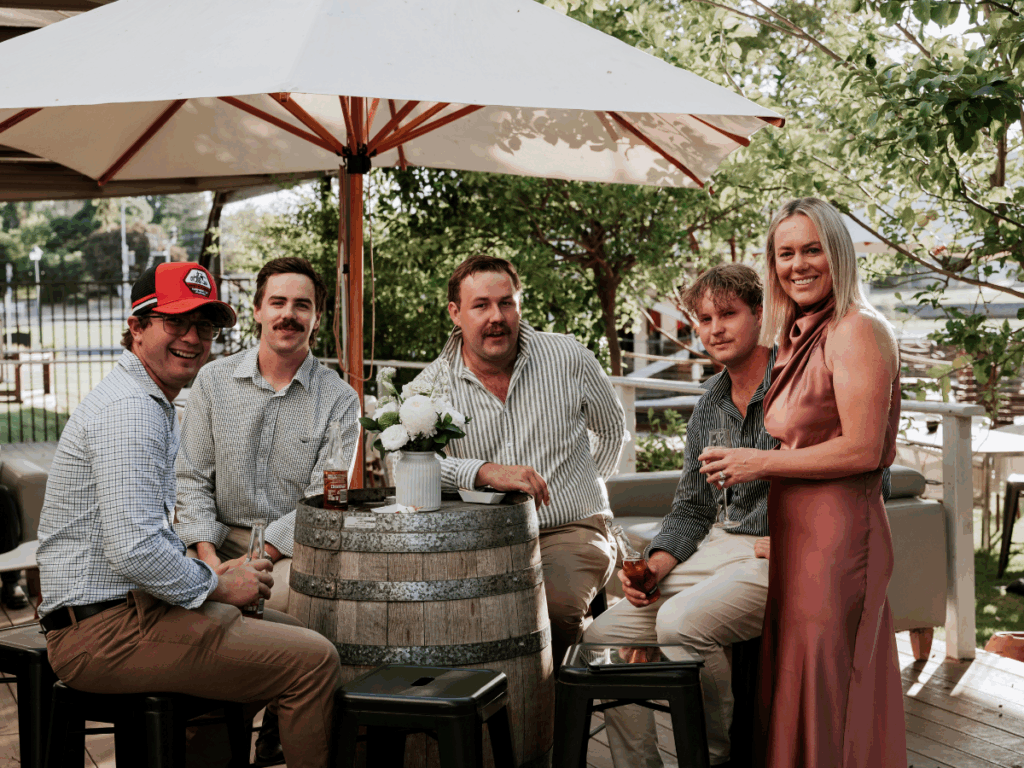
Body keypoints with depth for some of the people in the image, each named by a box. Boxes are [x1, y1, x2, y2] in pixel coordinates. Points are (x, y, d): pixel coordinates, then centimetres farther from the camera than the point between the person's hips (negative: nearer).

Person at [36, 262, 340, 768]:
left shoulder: (152, 403, 18)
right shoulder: (131, 409, -18)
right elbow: (134, 550, -27)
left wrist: (213, 574, 10)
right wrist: (217, 586, -12)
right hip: (106, 629, -11)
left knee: (289, 636, 21)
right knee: (314, 659, -16)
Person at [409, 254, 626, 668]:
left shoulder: (567, 358, 2)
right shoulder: (431, 386, -2)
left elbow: (612, 428, 20)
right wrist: (486, 472, -33)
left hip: (569, 532, 0)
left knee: (552, 606, -31)